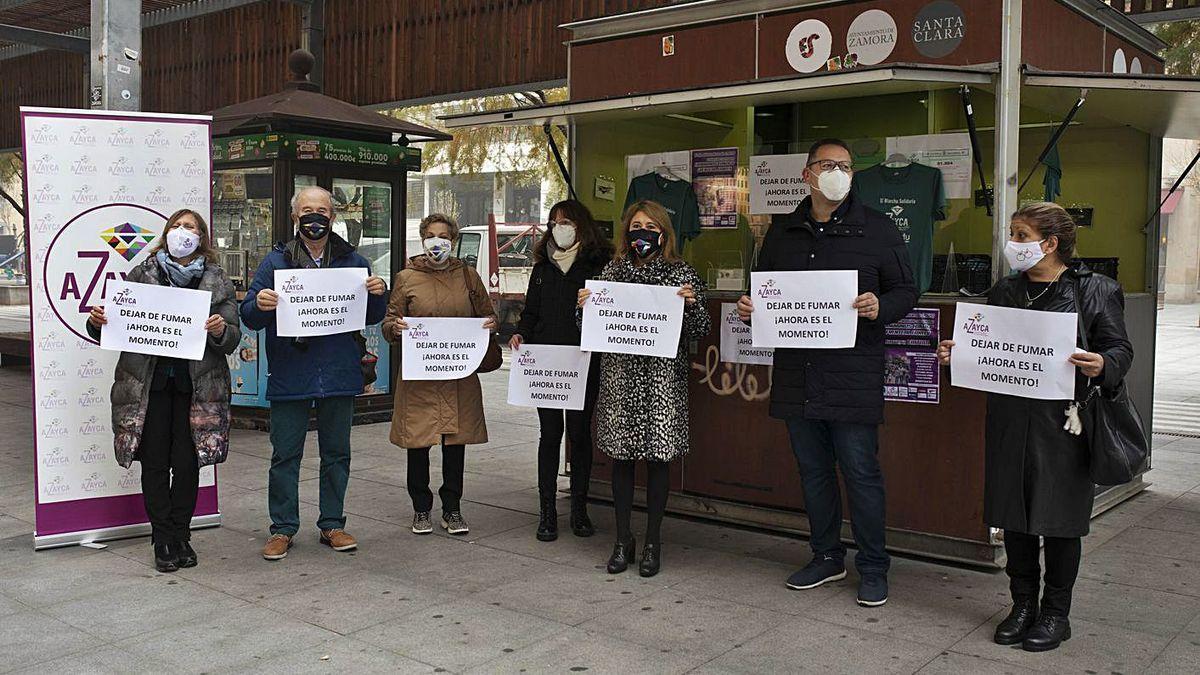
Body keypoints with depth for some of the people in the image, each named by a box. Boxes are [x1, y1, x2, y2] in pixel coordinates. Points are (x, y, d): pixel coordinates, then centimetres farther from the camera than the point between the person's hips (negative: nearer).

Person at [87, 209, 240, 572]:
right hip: (149, 385, 1)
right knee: (155, 462, 4)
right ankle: (163, 541, 14)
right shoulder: (142, 274, 5)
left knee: (187, 463, 4)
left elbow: (233, 340, 0)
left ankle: (181, 536, 18)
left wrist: (221, 331, -22)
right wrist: (98, 323, -13)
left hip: (196, 387, 0)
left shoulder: (217, 282, 3)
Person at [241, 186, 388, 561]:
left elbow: (372, 318, 11)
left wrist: (377, 295, -9)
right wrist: (259, 305, -23)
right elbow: (249, 317, 0)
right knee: (285, 455, 5)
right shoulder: (276, 260, 2)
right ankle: (283, 528, 18)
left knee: (336, 453, 11)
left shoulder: (353, 262, 7)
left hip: (338, 375, 2)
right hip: (289, 375, -2)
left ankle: (332, 524, 24)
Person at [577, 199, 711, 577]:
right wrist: (584, 305, -5)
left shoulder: (682, 274, 2)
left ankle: (653, 542, 17)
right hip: (619, 376, 2)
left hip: (663, 379, -2)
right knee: (621, 456, 7)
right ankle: (623, 540, 21)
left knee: (659, 456, 3)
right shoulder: (612, 271, 10)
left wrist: (692, 303, -17)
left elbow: (700, 332, 1)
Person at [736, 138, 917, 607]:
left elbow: (906, 291, 1)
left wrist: (880, 307, -19)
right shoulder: (782, 232, 12)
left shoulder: (877, 229, 0)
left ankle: (873, 567, 16)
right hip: (797, 375, 5)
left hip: (854, 378, -4)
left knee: (861, 472, 0)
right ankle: (826, 557, 30)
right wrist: (749, 307, 0)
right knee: (812, 470, 14)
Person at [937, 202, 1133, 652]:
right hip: (1010, 423, 5)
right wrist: (955, 354, -1)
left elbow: (1121, 350, -4)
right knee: (1014, 516, 10)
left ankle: (1056, 613, 20)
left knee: (1059, 519, 5)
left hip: (1063, 424, -4)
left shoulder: (1095, 291, -2)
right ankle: (1023, 603, 26)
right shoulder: (1004, 292, 12)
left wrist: (1102, 365, -25)